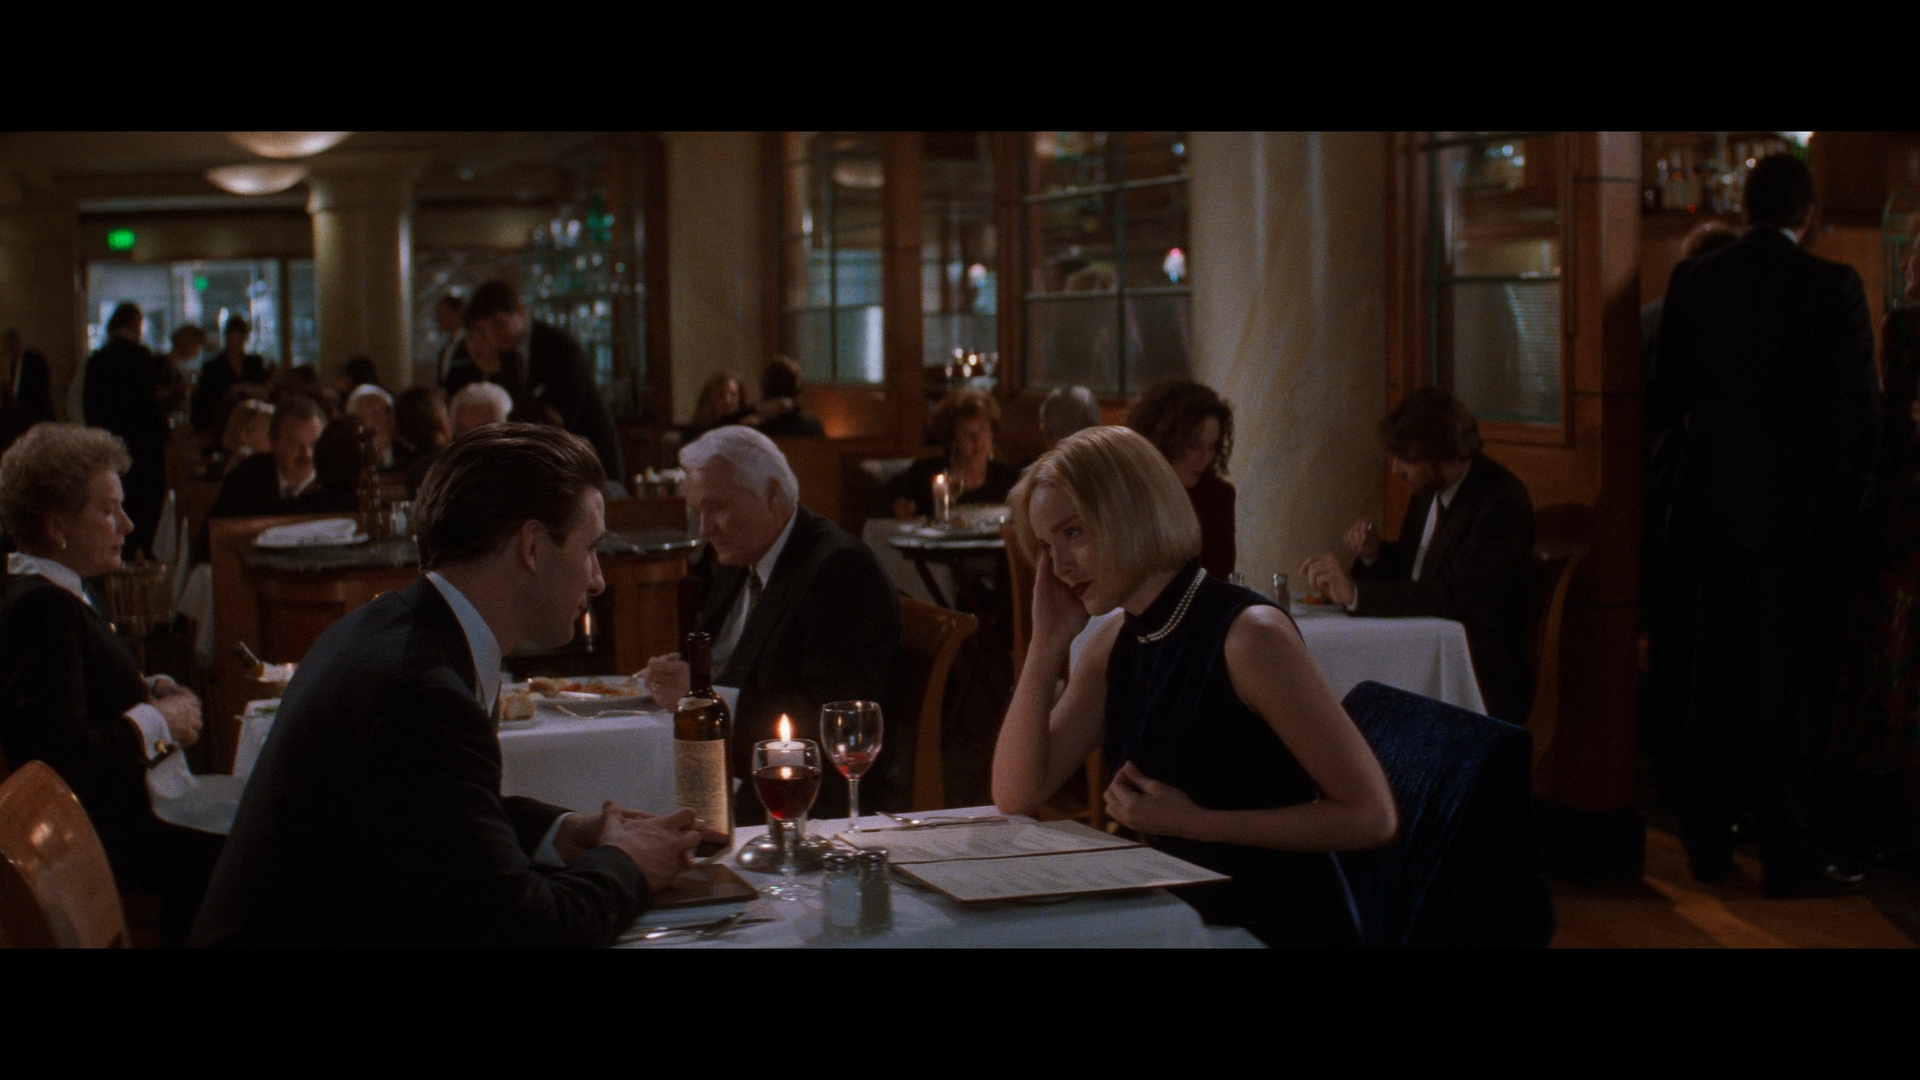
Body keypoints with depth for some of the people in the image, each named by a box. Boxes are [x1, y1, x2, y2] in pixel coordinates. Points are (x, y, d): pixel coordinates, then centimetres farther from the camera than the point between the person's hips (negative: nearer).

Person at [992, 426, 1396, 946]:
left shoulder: (1249, 634, -18)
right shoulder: (1116, 643, 5)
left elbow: (1371, 816, -19)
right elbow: (1016, 796, 2)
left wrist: (1192, 821, -20)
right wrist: (1047, 643, -5)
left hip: (1281, 926, -6)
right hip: (1183, 919, 7)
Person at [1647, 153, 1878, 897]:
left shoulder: (1695, 280, 0)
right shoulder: (1833, 286, -11)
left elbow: (1665, 401, 5)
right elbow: (1860, 411, -10)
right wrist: (1850, 503, 3)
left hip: (1715, 505, 4)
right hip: (1800, 513, -4)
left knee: (1719, 678, 14)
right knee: (1789, 688, 2)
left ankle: (1708, 839, 20)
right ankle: (1786, 855, 5)